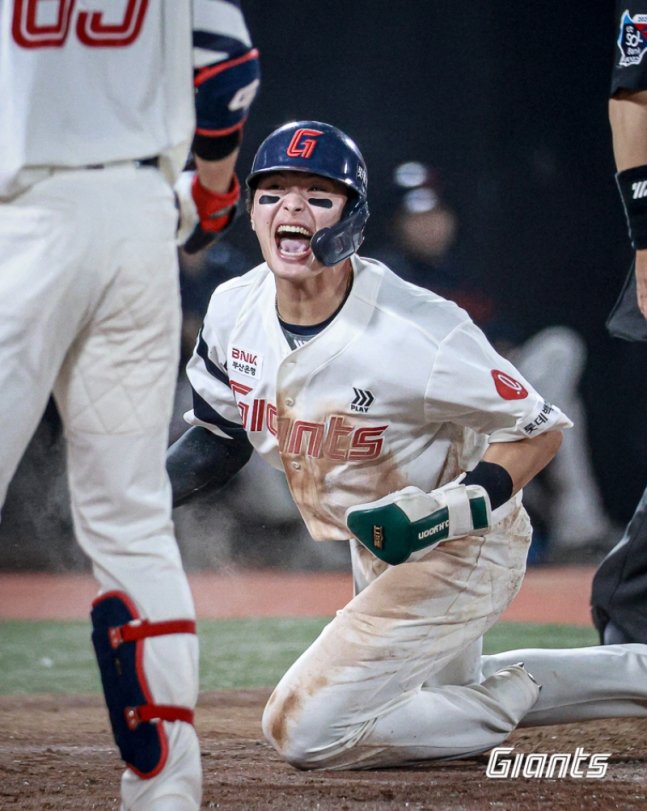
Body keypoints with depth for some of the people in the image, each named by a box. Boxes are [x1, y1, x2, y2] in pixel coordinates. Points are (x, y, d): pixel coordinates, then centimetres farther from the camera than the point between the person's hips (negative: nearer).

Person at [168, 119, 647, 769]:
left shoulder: (416, 332, -31)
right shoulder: (234, 309, -11)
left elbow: (538, 429, -21)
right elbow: (221, 432, 6)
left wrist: (448, 511, -34)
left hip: (461, 552, -8)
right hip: (375, 550, 8)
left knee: (306, 730, -14)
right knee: (442, 688, 29)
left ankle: (513, 700, 0)